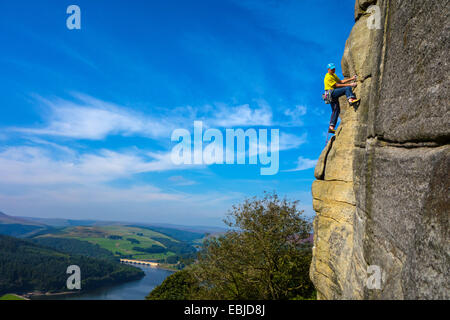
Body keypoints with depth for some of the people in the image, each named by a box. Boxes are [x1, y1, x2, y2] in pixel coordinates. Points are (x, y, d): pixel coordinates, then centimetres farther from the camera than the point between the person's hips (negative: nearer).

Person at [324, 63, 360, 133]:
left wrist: (351, 79, 15)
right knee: (347, 88, -22)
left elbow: (341, 81, 25)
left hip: (334, 95, 10)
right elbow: (337, 85, -14)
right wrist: (349, 84, -16)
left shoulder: (334, 75, 24)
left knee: (336, 110, 4)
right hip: (331, 92, -10)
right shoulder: (328, 77, -9)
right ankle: (351, 99, -47)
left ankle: (331, 127, 1)